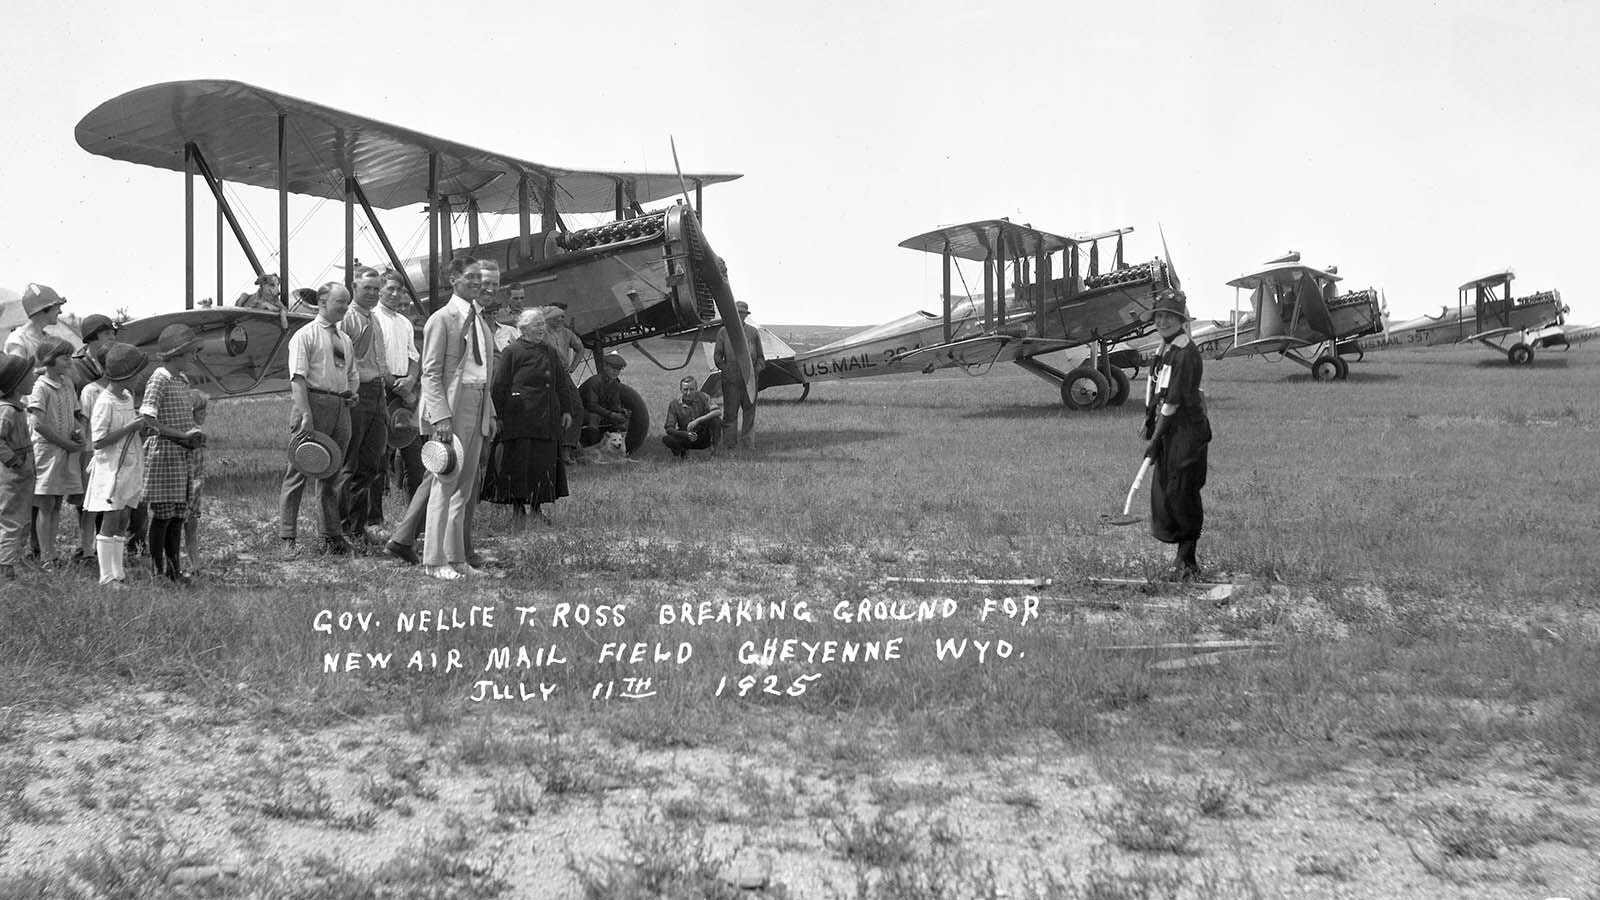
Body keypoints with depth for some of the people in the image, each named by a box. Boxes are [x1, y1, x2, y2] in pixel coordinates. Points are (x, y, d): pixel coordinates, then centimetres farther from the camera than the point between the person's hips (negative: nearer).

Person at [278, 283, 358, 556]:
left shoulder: (345, 339, 19)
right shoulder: (305, 336, -4)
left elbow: (352, 374, 29)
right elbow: (298, 378, -12)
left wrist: (352, 393, 7)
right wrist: (306, 414, -22)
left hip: (341, 408, 7)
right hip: (314, 401, -7)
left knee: (332, 474, 12)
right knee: (298, 472, -5)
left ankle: (333, 537, 18)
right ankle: (287, 540, -5)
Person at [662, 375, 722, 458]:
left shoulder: (701, 397, -10)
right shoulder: (674, 404, -10)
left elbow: (718, 411, -24)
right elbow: (669, 428, -12)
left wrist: (697, 421, -34)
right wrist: (686, 434, -31)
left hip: (704, 438, 0)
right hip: (686, 439, 0)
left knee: (716, 420, -28)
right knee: (665, 439, -27)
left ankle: (714, 451, -13)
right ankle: (683, 451, 3)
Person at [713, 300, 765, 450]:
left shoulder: (753, 332, 10)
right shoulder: (724, 331, 6)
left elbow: (760, 356, 14)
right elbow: (717, 355, 7)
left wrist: (756, 370, -1)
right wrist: (725, 369, -5)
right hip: (730, 380, -2)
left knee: (750, 412, 3)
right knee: (730, 413, -1)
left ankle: (749, 445, 8)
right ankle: (730, 445, 3)